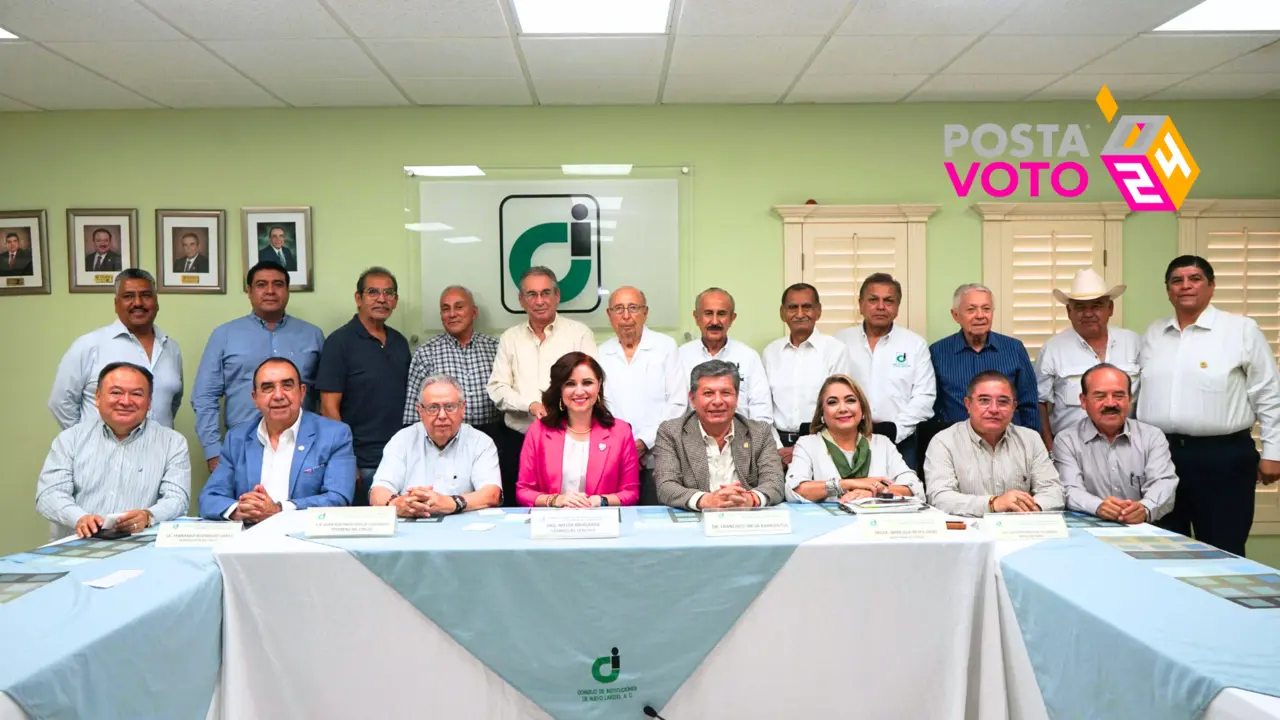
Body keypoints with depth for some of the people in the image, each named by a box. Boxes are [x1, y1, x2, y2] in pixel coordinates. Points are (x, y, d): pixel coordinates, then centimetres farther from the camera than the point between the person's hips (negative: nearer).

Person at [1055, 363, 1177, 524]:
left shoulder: (1152, 437, 9)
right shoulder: (1067, 441, 3)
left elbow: (1163, 483, -5)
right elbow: (1070, 491, -9)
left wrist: (1145, 508, -27)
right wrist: (1098, 506, -31)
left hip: (1142, 529, 3)